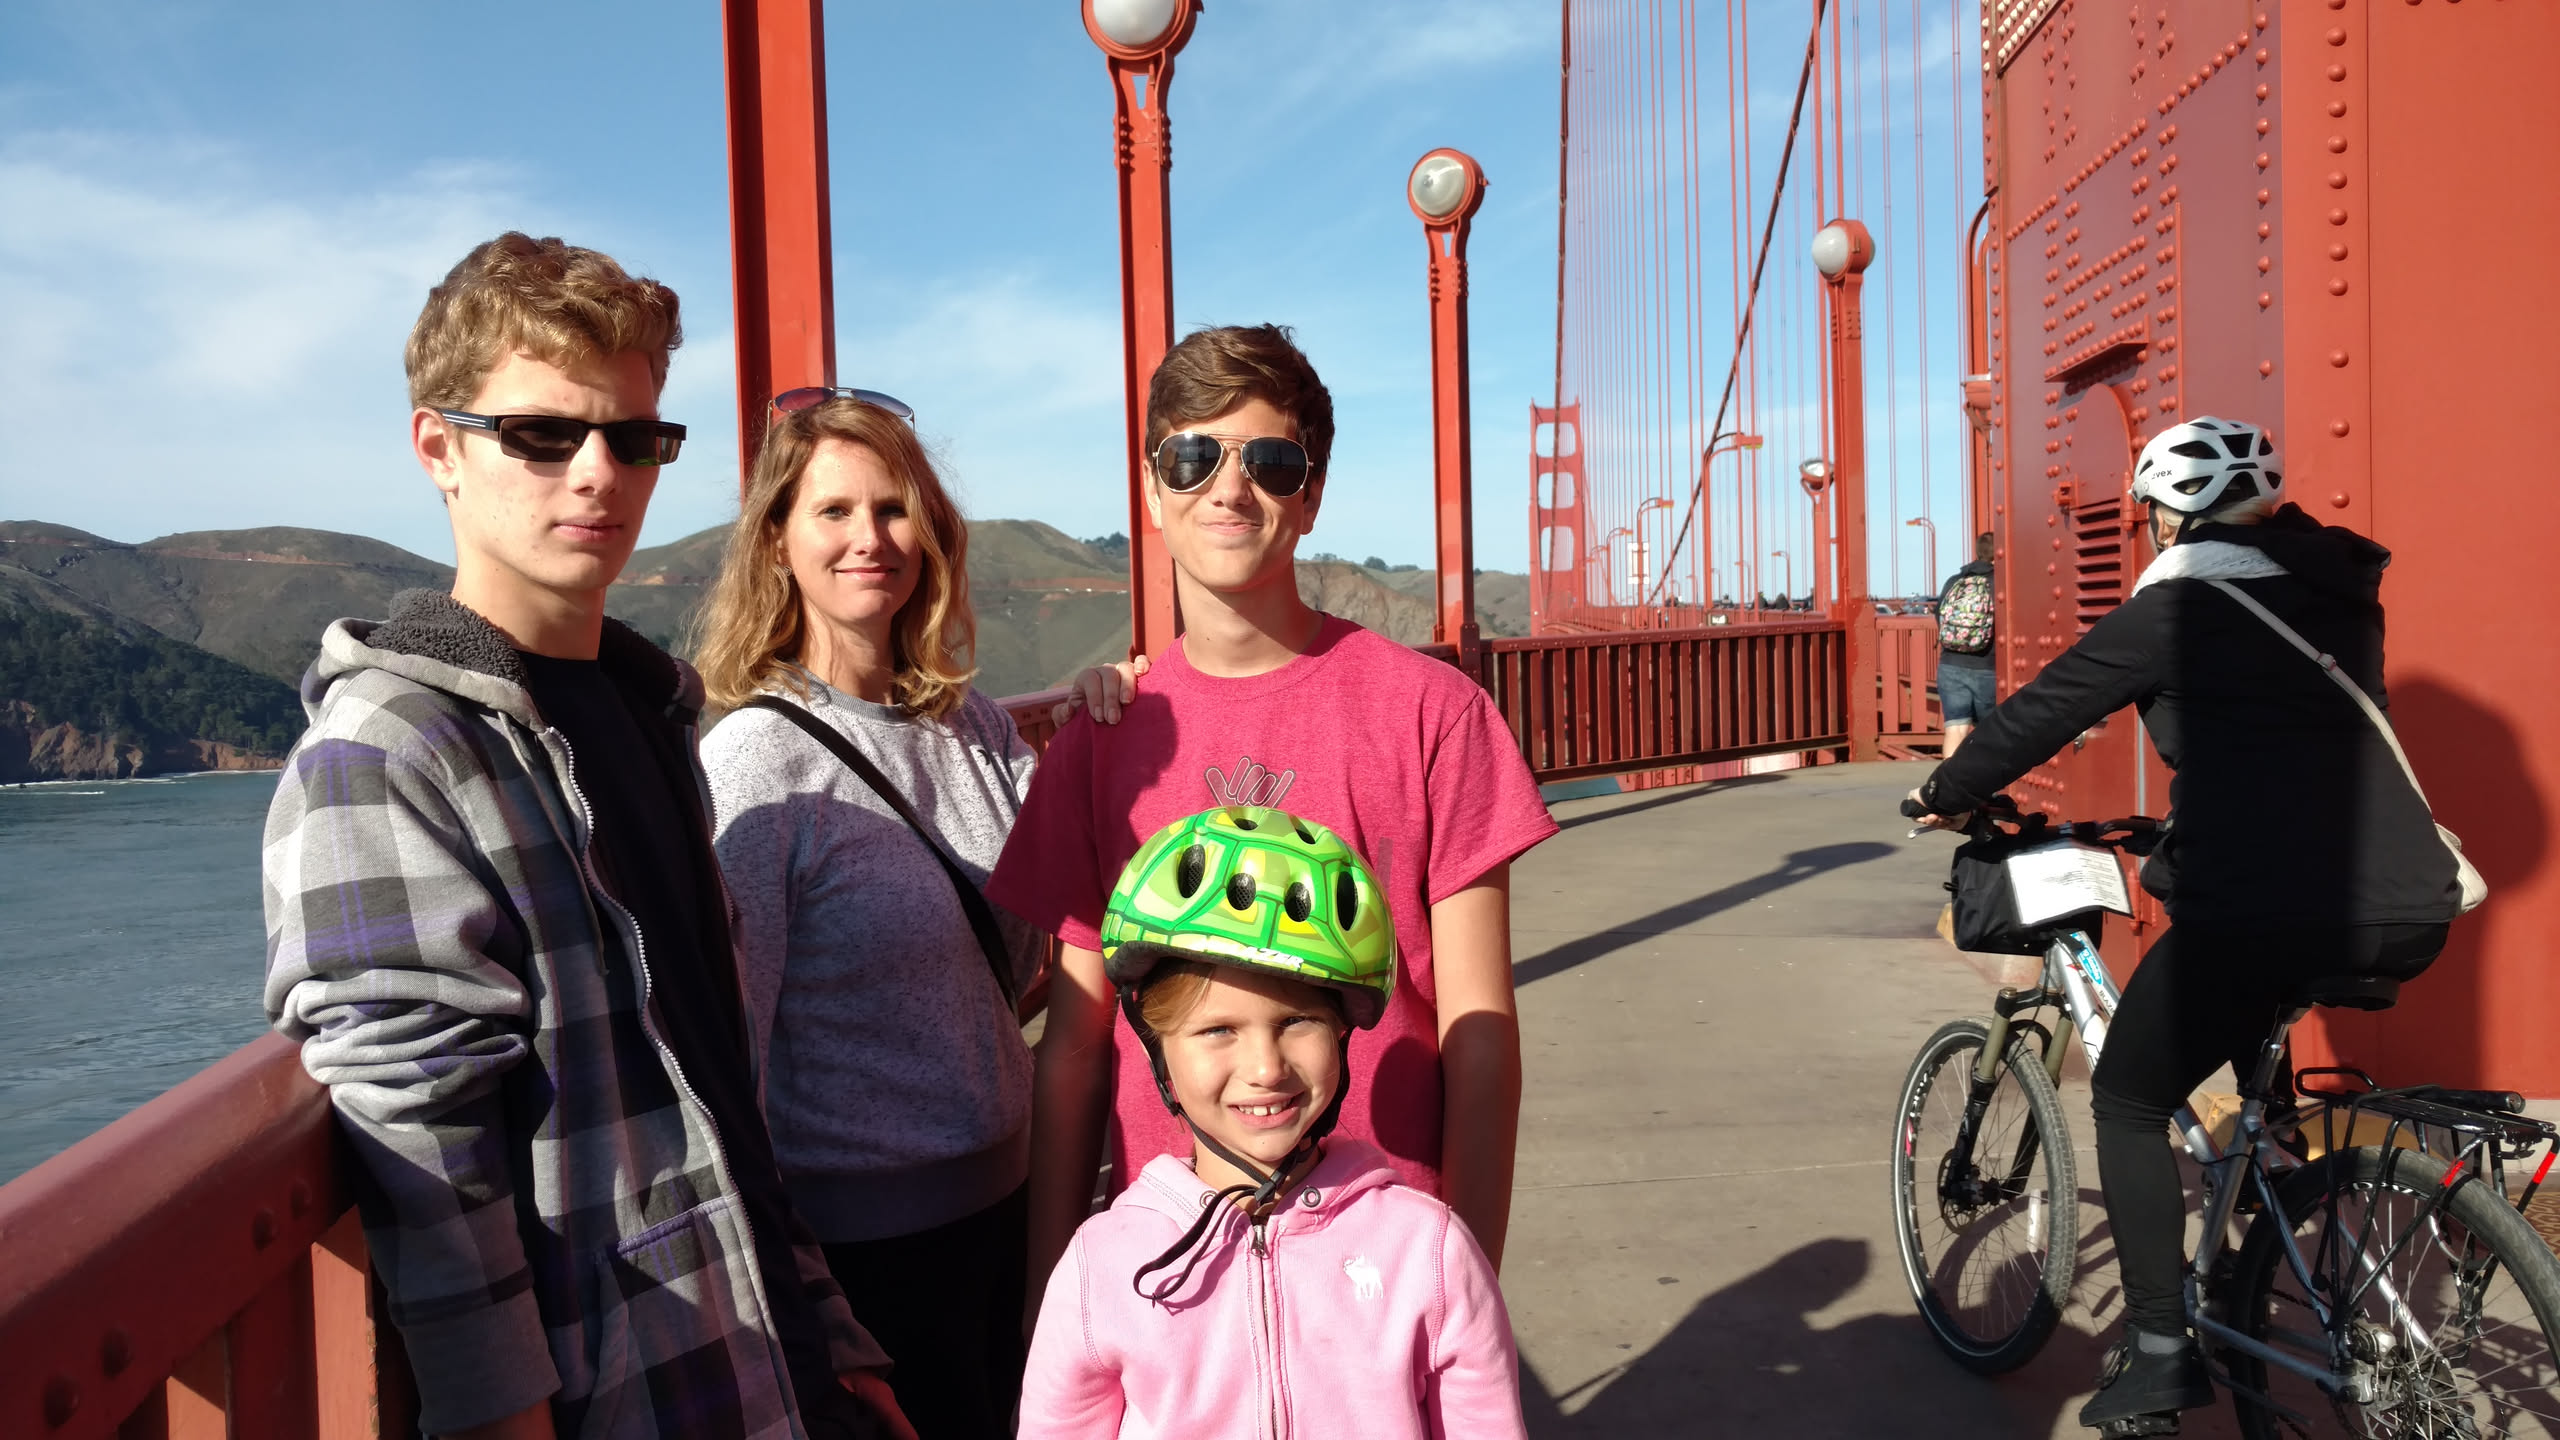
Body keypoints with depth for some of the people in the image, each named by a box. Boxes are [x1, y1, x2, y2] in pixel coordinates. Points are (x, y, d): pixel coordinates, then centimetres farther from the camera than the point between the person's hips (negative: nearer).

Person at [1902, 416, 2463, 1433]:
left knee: (2129, 1103, 12)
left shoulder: (2178, 605, 0)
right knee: (2252, 1018, 38)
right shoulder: (2338, 594, 18)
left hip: (2260, 907, -7)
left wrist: (1945, 795, 19)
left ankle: (2161, 1354, 11)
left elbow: (2042, 710, 4)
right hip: (2408, 913, 7)